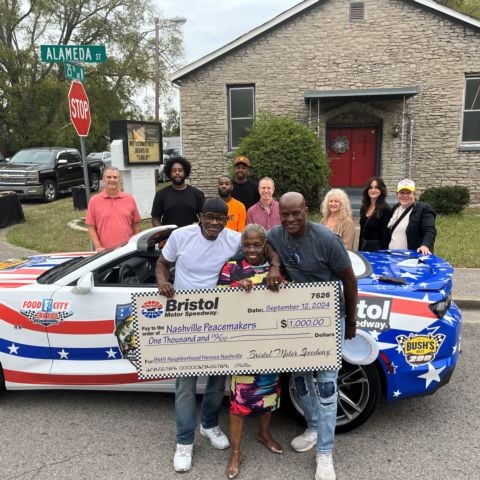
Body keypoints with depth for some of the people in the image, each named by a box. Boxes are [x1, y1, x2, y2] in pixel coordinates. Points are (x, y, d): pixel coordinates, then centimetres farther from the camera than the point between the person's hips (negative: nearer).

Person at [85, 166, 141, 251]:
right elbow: (91, 227, 1)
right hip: (106, 252, -1)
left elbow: (136, 225, 8)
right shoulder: (94, 200, 2)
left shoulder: (129, 199, 5)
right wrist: (98, 247, -9)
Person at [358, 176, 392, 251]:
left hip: (377, 248, -6)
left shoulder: (385, 209, -11)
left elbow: (386, 235, -13)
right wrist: (359, 250, 12)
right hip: (364, 247, 6)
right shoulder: (364, 208, 9)